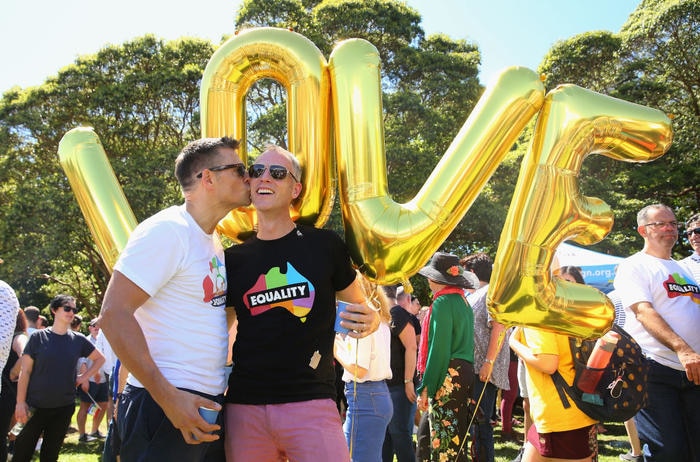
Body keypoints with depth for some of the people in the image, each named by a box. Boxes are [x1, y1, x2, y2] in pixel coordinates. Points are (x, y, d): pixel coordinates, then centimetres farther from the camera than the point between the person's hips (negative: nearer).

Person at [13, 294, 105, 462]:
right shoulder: (38, 337, -4)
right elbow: (25, 371, -4)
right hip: (36, 405, -2)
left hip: (65, 406, 2)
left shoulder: (78, 340, 3)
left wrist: (85, 376, 3)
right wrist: (20, 402, -9)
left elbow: (100, 358, 15)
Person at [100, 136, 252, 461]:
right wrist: (167, 396, -22)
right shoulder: (167, 230, -13)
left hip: (211, 402, 8)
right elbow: (114, 314, -19)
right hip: (165, 403, -8)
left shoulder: (214, 241, 12)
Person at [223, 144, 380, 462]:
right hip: (244, 406, 3)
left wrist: (369, 321, -11)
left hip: (311, 403, -2)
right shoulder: (233, 259, 8)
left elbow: (360, 307, 11)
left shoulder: (324, 245, 1)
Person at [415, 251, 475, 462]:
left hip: (447, 379, -9)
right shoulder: (462, 300, 14)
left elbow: (439, 349, -17)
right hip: (464, 373, 9)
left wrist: (425, 388, -14)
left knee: (443, 440, -5)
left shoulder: (443, 302, -12)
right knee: (458, 438, 14)